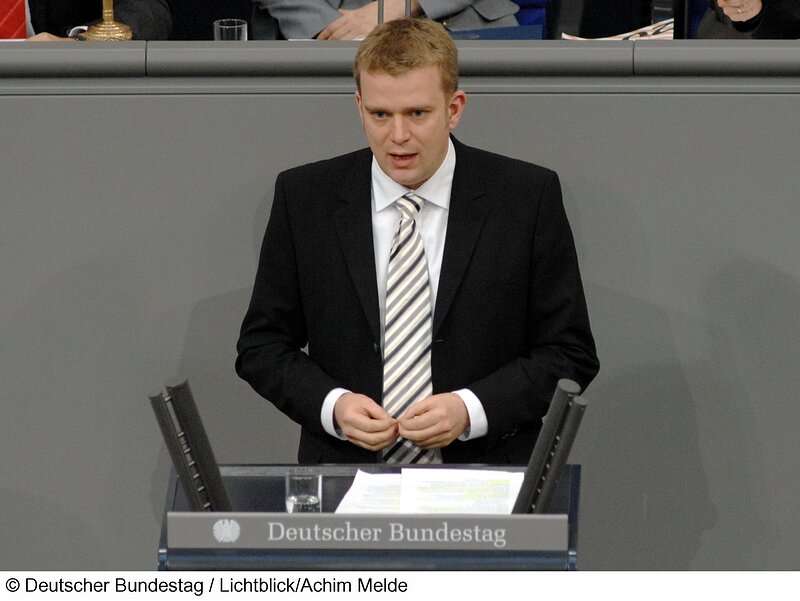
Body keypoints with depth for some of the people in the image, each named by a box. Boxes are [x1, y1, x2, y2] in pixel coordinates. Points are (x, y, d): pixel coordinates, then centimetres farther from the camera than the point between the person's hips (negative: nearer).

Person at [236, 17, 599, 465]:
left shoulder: (529, 197, 1)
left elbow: (570, 353, 4)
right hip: (344, 476, 2)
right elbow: (263, 345, 11)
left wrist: (471, 411, -11)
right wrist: (332, 405, -8)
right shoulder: (303, 198, 6)